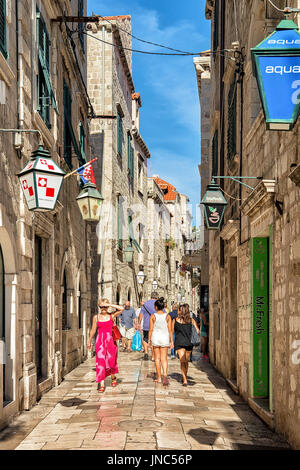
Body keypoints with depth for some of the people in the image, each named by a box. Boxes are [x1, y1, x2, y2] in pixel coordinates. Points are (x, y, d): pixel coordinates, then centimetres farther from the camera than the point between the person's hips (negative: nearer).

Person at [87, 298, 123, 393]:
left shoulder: (111, 316, 2)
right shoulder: (96, 317, 5)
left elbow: (121, 309, -14)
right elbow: (93, 330, 14)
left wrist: (110, 305, -14)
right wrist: (89, 341, 20)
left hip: (110, 340, 0)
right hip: (100, 341, 0)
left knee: (111, 361, 7)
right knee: (101, 361, -7)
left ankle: (113, 377, 37)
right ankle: (101, 384, -6)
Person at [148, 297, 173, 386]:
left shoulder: (153, 316, -5)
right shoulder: (167, 316, -2)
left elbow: (151, 329, -4)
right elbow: (170, 330, -2)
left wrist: (149, 340, 5)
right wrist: (171, 341, 3)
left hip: (155, 337, -1)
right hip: (165, 338, 1)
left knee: (157, 358, 10)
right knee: (164, 358, 4)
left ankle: (159, 378, 14)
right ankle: (165, 375, -19)